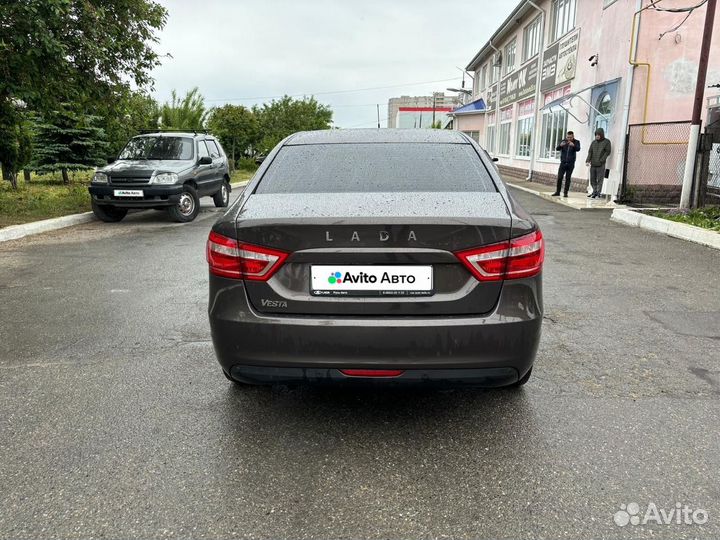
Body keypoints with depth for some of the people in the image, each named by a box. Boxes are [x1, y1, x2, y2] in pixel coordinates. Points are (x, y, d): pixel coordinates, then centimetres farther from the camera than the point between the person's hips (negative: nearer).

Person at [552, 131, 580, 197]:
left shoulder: (576, 142, 1)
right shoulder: (563, 141, 4)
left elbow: (578, 149, -17)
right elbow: (557, 148, -8)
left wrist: (573, 145, -38)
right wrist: (560, 145, -31)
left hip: (571, 163, -1)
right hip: (563, 162, 1)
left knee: (568, 178, 1)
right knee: (559, 177, -3)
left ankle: (565, 192, 6)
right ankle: (557, 192, 6)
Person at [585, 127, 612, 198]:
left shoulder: (606, 142, 2)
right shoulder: (593, 142, 13)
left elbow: (608, 152, -4)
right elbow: (590, 152, 8)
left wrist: (601, 161, -14)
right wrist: (587, 161, -7)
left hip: (600, 165, -4)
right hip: (592, 164, 5)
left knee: (599, 179, -3)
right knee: (592, 179, 8)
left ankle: (598, 193, 1)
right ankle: (594, 192, 19)